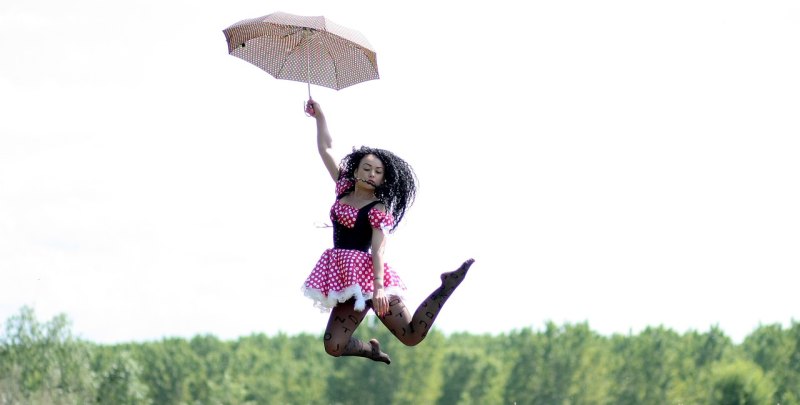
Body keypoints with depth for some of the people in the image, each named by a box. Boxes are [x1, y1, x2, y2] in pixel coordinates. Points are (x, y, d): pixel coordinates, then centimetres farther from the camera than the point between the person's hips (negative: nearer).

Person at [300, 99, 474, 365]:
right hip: (345, 278, 6)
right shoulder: (344, 189, 10)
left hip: (367, 273, -6)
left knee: (412, 335, -16)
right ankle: (370, 349, 25)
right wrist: (319, 116, 16)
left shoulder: (378, 211, -8)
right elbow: (325, 149, 17)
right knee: (334, 347, -4)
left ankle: (446, 287, -1)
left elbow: (378, 251, -18)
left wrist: (379, 287, -29)